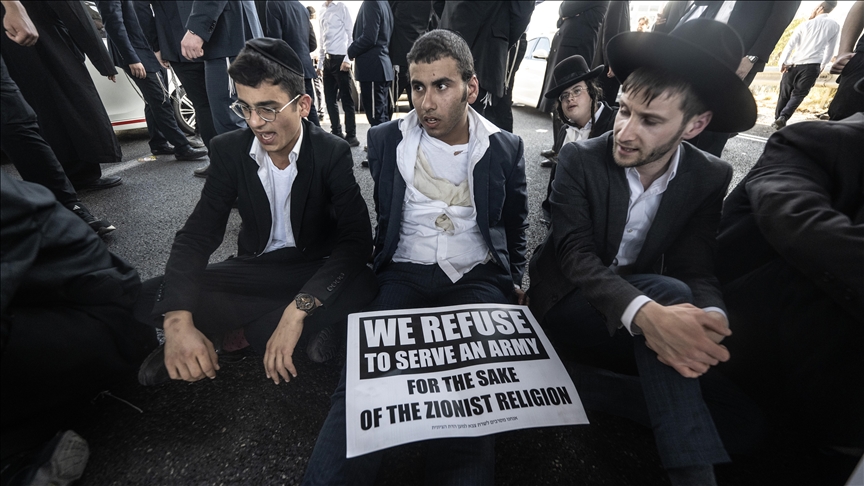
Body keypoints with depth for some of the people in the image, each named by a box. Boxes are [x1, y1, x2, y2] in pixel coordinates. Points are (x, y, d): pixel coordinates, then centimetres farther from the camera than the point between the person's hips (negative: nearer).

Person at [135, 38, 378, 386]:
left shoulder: (333, 153, -16)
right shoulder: (229, 150, -7)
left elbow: (357, 239, -25)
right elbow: (198, 235, -12)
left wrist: (296, 312, -36)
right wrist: (178, 321, -29)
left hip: (315, 270, -3)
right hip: (255, 268, 3)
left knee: (363, 287, -34)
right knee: (154, 296, -17)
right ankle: (314, 324, -14)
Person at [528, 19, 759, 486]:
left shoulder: (710, 177, -5)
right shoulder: (579, 159, -15)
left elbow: (697, 271, -10)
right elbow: (576, 255, -25)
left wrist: (710, 323, -35)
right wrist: (646, 312, -44)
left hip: (649, 300, 4)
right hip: (569, 302, -3)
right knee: (667, 289, -33)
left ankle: (586, 381, -13)